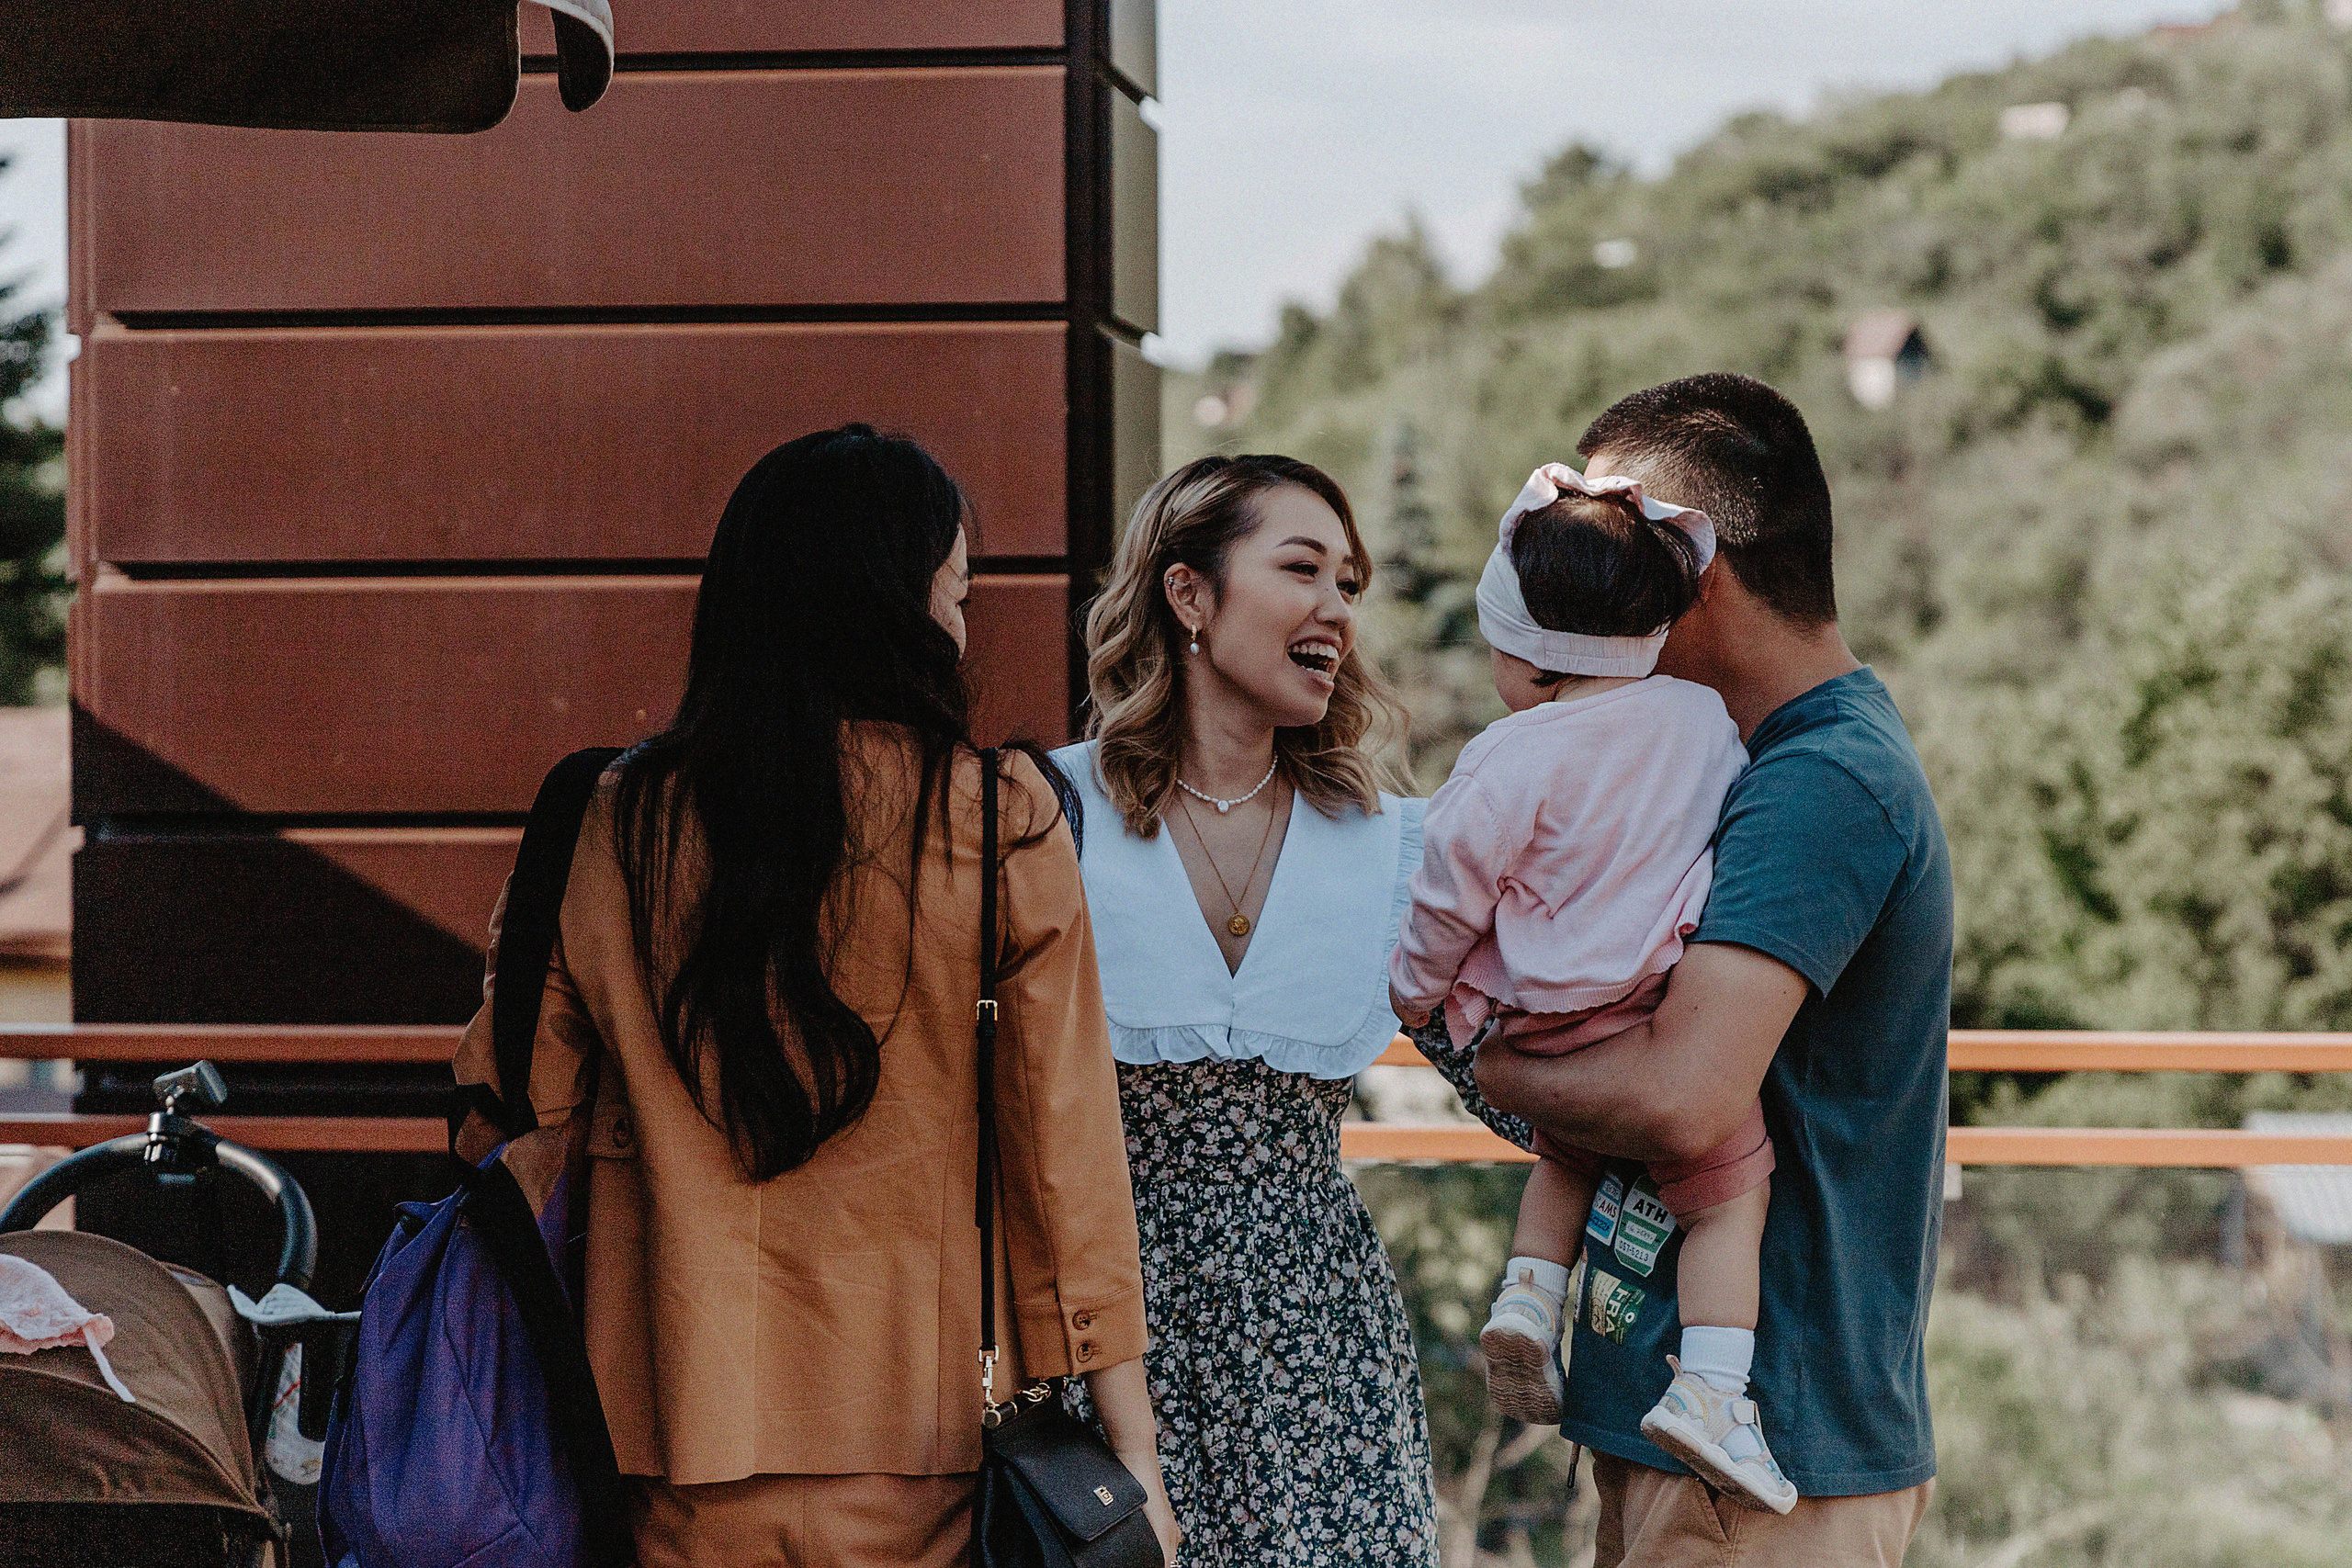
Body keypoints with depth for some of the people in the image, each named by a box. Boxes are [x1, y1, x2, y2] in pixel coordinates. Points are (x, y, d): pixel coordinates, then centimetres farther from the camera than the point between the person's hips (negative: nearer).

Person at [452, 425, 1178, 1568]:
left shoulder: (623, 818, 2)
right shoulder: (1002, 819, -4)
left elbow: (508, 1106, 5)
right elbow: (1065, 1140, -5)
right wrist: (1130, 1444, 0)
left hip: (689, 1431, 2)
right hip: (917, 1437, -2)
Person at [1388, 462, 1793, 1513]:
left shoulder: (1511, 762, -11)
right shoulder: (1705, 720, 2)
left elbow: (1454, 890, -5)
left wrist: (1417, 984, 13)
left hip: (1543, 1028, 0)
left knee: (1568, 1154, 28)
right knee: (1730, 1192, 6)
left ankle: (1530, 1290, 11)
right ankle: (1711, 1385, -10)